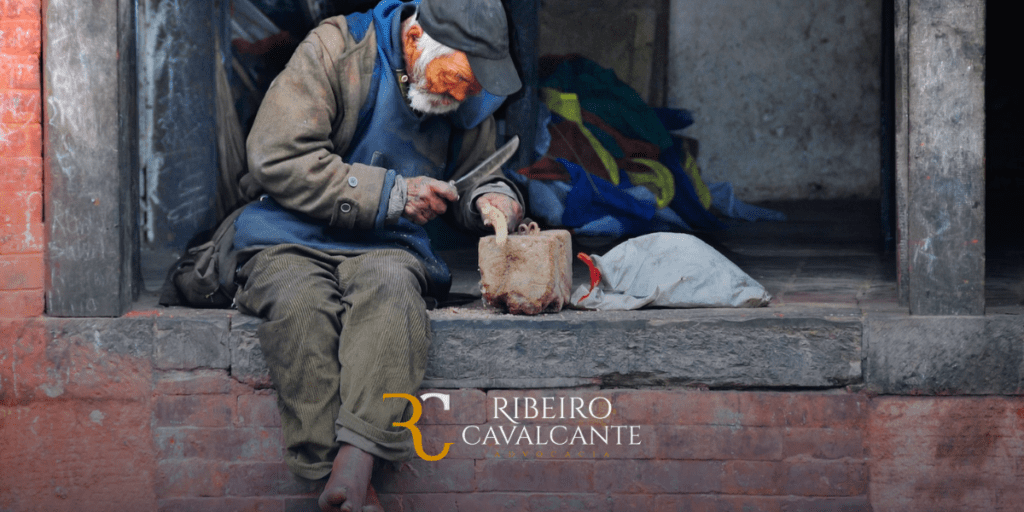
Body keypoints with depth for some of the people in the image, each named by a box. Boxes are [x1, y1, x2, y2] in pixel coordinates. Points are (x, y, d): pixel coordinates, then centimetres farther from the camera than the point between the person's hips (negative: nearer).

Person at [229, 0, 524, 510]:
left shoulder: (470, 100, 8)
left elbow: (472, 175, 27)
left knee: (390, 284, -36)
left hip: (384, 249, 2)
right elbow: (276, 158, -15)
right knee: (303, 303, -38)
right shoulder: (335, 48, -9)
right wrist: (392, 193, -15)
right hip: (289, 243, -2)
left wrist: (491, 197, 0)